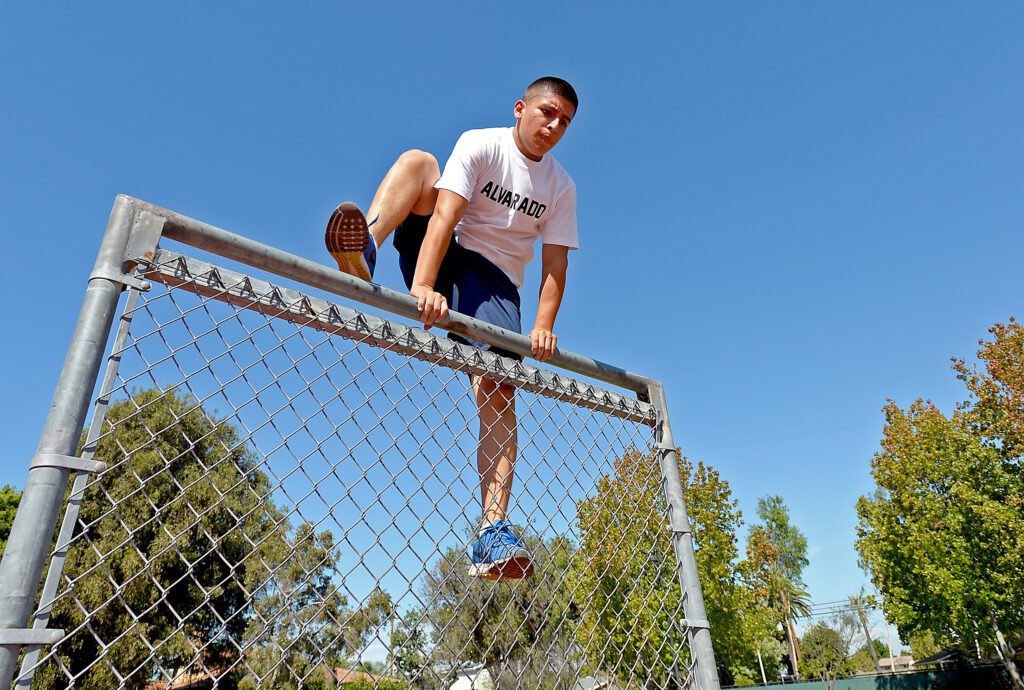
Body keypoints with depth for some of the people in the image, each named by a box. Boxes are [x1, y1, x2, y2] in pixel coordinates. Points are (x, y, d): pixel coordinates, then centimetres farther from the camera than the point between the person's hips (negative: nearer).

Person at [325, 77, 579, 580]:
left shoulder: (560, 187, 5)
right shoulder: (480, 145, -4)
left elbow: (555, 261, -2)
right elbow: (445, 214, -20)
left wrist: (543, 326, -18)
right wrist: (423, 285, -35)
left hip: (495, 284, 1)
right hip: (443, 258, -1)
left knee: (498, 386, -22)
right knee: (417, 160, -20)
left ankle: (492, 535, -26)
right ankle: (363, 256, -45)